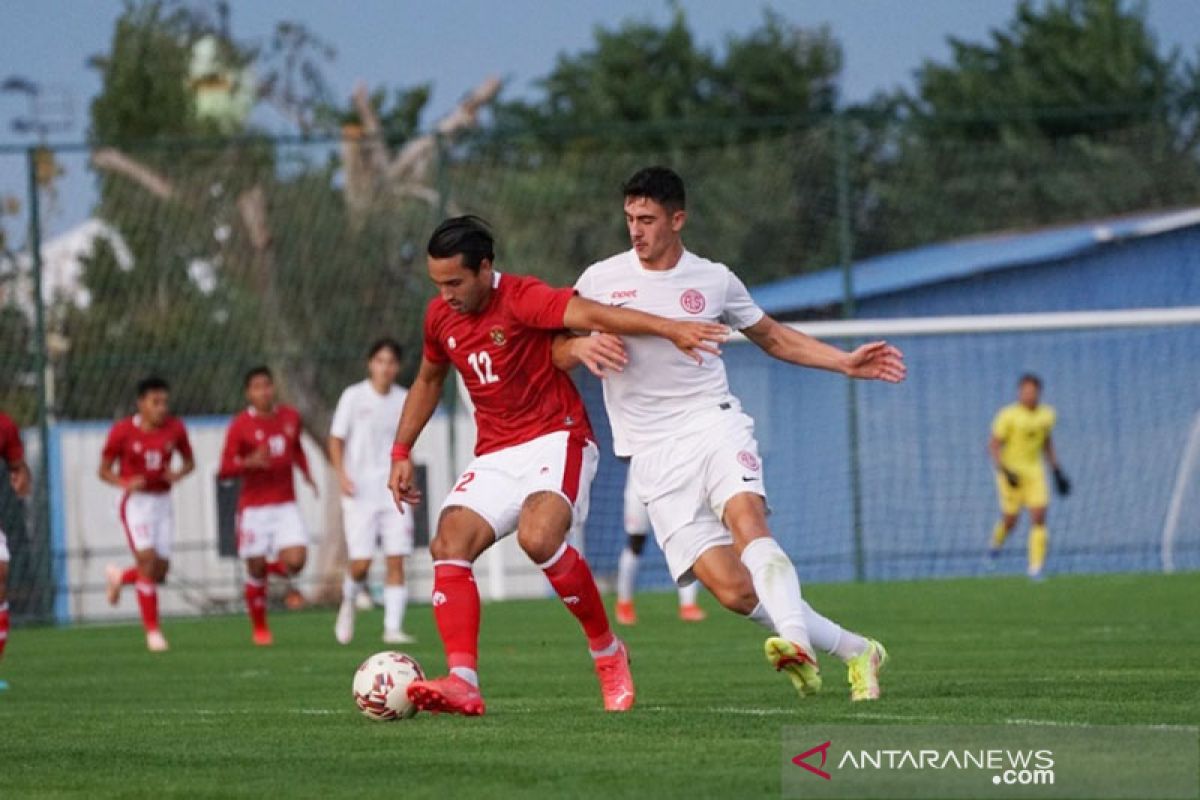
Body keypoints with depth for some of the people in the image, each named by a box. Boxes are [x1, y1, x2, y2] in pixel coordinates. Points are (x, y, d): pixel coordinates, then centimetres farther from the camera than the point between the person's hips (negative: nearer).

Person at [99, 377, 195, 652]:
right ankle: (153, 631, -9)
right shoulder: (122, 431, -10)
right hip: (135, 502, -4)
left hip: (162, 502, 4)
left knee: (160, 572, 1)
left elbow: (189, 461, 12)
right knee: (148, 562, -17)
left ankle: (119, 576, 34)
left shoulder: (175, 428, -1)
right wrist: (126, 483, -22)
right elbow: (104, 470, -1)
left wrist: (179, 473, -11)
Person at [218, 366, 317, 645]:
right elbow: (224, 470, -10)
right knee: (256, 569, 1)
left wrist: (306, 473, 10)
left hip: (286, 505, 3)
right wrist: (249, 463, -28)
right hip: (254, 508, -3)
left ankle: (273, 566, 22)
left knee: (296, 560, -15)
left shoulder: (290, 417, 6)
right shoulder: (240, 426, -8)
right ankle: (259, 629, 20)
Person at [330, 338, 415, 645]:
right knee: (361, 562, -8)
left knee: (396, 560, -6)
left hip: (394, 491, 3)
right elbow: (336, 439, 1)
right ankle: (349, 602, 23)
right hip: (360, 492, -3)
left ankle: (393, 627, -3)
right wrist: (341, 474, -13)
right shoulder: (354, 396, -3)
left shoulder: (404, 400, 6)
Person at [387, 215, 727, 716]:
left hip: (555, 441, -7)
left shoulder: (522, 300, -14)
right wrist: (402, 452, 23)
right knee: (448, 546, -17)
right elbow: (428, 381, 27)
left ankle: (607, 652, -11)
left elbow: (591, 314, -30)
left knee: (539, 537, -32)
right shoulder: (441, 317, 8)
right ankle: (463, 683, -26)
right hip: (494, 457, 7)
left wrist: (669, 330, -42)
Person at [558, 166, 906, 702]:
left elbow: (772, 336, 23)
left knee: (747, 522, -33)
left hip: (714, 425, 0)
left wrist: (845, 363, 13)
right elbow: (557, 353, 10)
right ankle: (854, 651, -2)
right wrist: (584, 346, -14)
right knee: (731, 589, -13)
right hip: (653, 453, 0)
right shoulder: (601, 280, 5)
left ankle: (796, 640, -50)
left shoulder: (714, 280, 8)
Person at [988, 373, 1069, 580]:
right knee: (1010, 520, 1)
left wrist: (1057, 470, 17)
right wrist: (1004, 471, -21)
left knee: (1039, 518, -9)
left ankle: (1036, 567, -6)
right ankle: (997, 541, 37)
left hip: (1034, 471, 4)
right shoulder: (1008, 415, -13)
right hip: (1011, 470, -4)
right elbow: (993, 445, -11)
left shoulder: (1046, 415, 5)